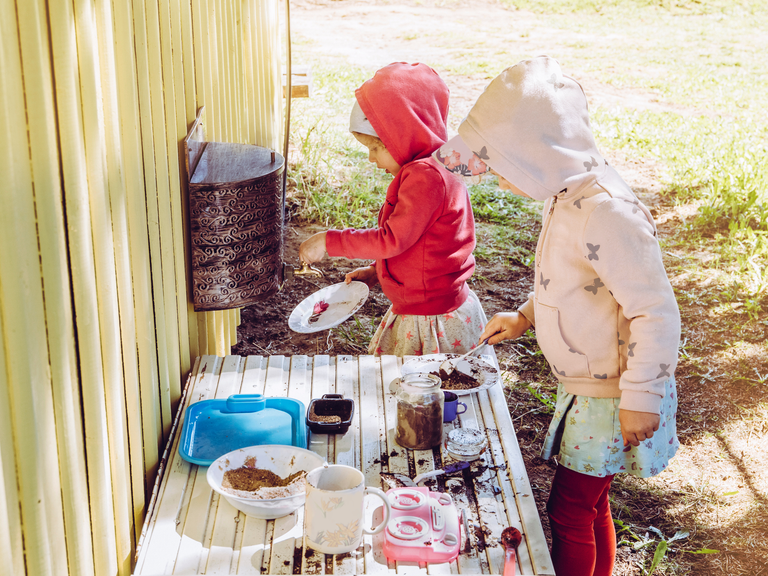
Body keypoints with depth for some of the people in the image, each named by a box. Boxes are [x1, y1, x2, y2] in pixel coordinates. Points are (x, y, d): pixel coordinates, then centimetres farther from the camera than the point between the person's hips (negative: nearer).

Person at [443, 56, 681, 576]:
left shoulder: (606, 213, -30)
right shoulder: (566, 196, 1)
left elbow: (656, 312, -27)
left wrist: (640, 399, -22)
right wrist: (525, 317, 11)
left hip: (614, 395, -9)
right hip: (586, 387, 9)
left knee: (569, 509, 2)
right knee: (590, 503, 20)